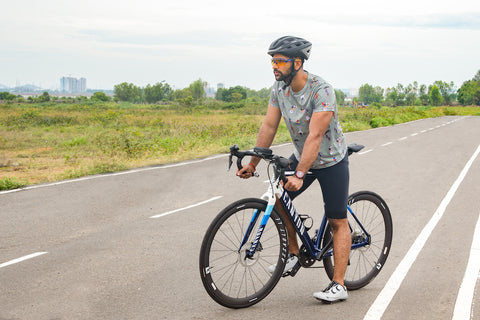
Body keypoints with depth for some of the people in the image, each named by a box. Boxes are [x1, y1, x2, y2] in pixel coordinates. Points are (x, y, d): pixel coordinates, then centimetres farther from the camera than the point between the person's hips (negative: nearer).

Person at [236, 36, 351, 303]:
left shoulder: (322, 90, -30)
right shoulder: (280, 87, -9)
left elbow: (315, 136, -34)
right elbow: (269, 126, -4)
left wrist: (299, 175, -39)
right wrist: (253, 164, -5)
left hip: (331, 160, -6)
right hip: (301, 156, 7)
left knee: (338, 222, -3)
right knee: (278, 198, -5)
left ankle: (339, 285, 0)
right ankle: (294, 254, 13)